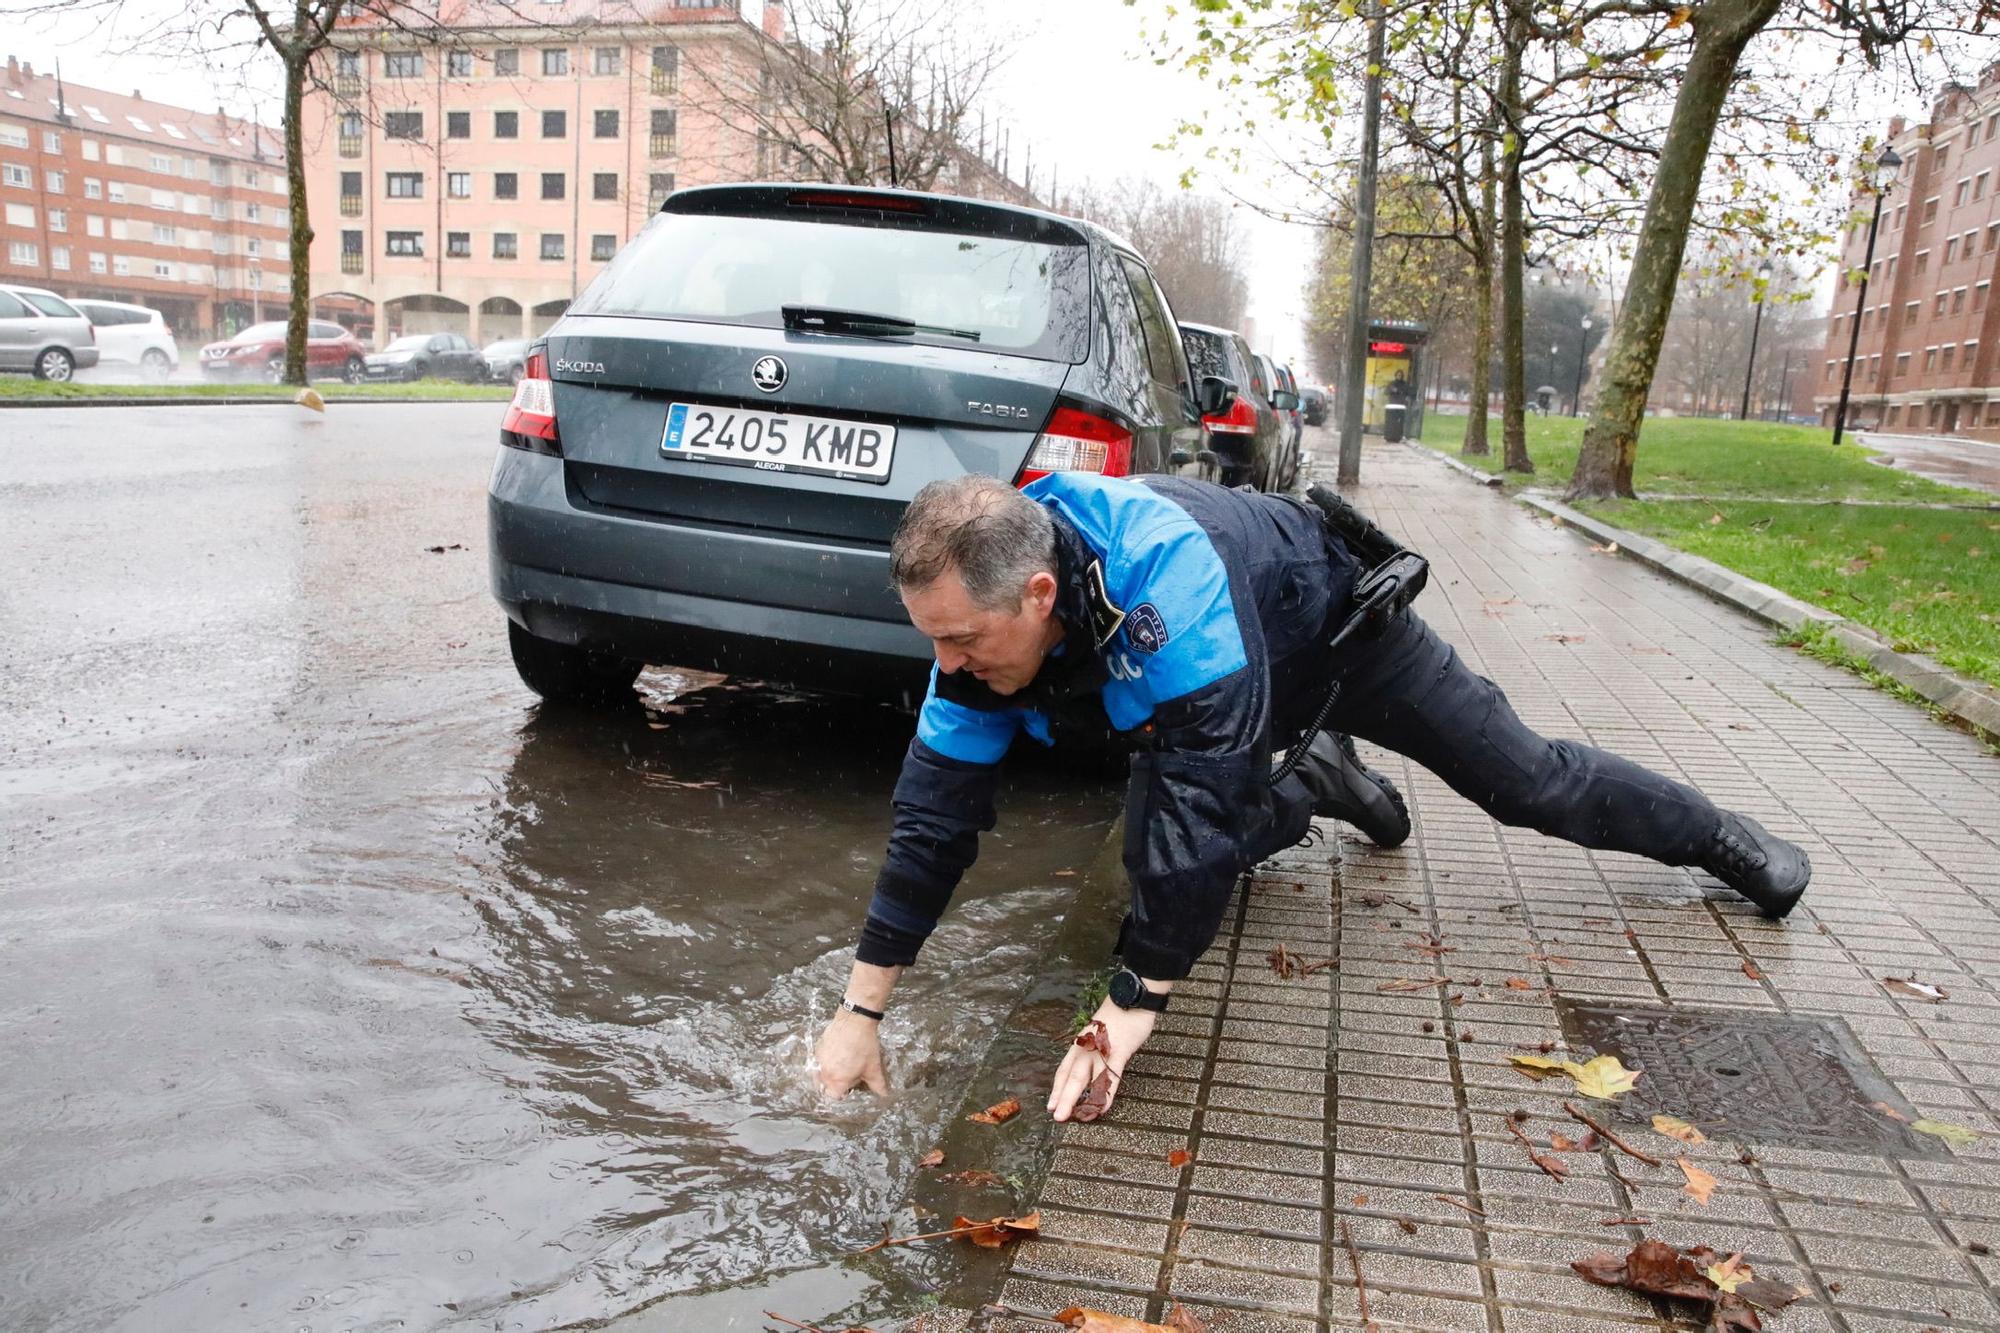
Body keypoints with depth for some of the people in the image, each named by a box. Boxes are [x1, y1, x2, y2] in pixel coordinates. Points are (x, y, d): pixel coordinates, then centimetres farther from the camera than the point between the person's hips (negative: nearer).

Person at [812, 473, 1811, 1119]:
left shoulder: (1162, 566, -48)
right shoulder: (980, 618, -27)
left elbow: (1206, 784, -48)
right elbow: (935, 810, -23)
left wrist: (1136, 999, -44)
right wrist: (859, 1009, -23)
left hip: (1341, 624, -5)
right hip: (1246, 690, 5)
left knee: (1530, 781, 6)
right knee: (1158, 861, -4)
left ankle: (1712, 837, 35)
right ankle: (1317, 786, 22)